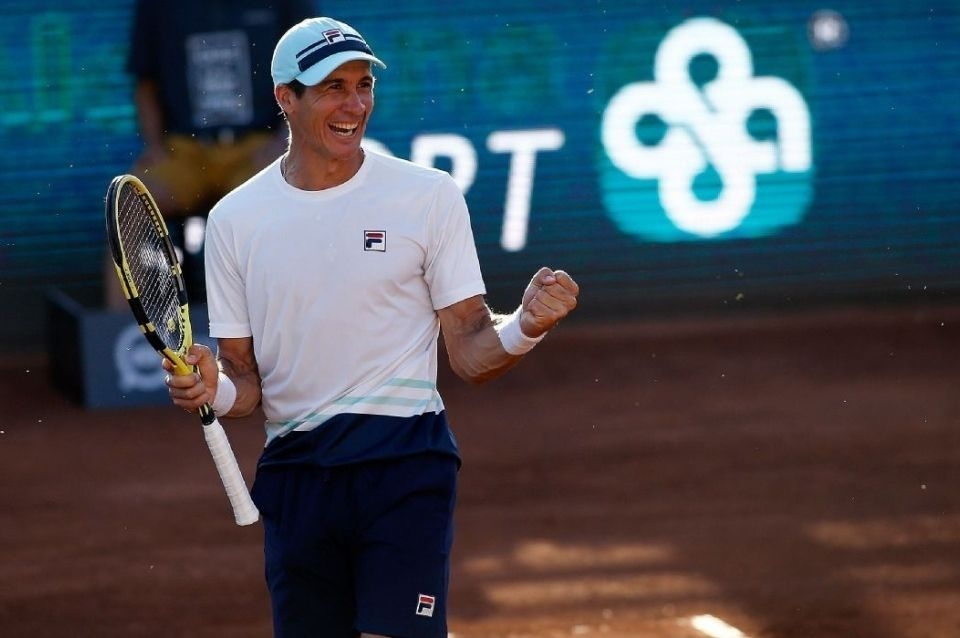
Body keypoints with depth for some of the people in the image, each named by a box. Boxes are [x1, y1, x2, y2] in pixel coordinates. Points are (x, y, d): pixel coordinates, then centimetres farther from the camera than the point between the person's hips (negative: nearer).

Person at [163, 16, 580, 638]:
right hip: (294, 474, 3)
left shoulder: (429, 196, 1)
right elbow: (247, 383, 9)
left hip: (405, 465, -3)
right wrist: (213, 390, -13)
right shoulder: (236, 220, 6)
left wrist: (525, 327, -21)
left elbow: (470, 352, 0)